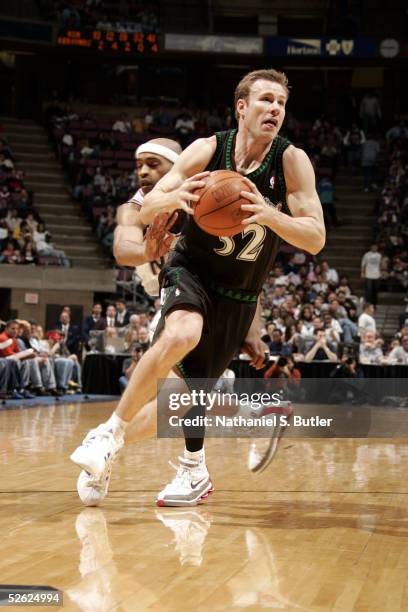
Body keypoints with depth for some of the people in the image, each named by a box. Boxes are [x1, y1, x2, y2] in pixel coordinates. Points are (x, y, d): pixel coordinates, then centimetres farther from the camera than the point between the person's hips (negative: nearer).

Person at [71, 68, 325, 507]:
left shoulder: (292, 161, -15)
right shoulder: (207, 150, -15)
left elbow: (316, 239, -20)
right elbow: (146, 212, -13)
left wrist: (268, 213, -39)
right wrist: (174, 198, -37)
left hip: (240, 294, 2)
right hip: (191, 271, -2)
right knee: (181, 336, -33)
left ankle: (194, 471, 36)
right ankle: (113, 430, -18)